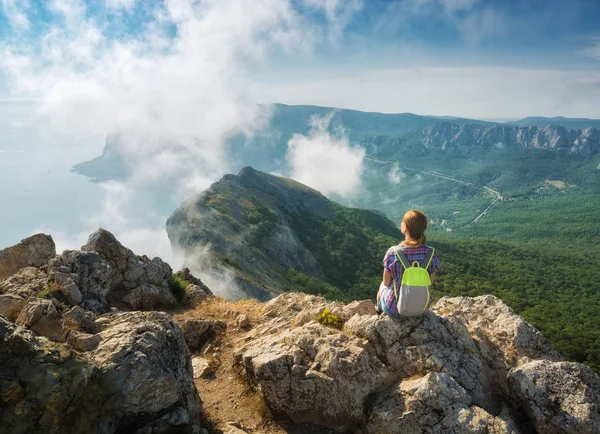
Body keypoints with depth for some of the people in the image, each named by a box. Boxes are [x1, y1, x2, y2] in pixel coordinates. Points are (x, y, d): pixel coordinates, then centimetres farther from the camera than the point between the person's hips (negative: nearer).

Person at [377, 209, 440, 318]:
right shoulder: (432, 254, -18)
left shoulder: (392, 253, -24)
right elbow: (430, 282, -4)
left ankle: (379, 311, 57)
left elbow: (387, 283, -11)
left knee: (382, 285, 32)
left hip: (395, 309, -2)